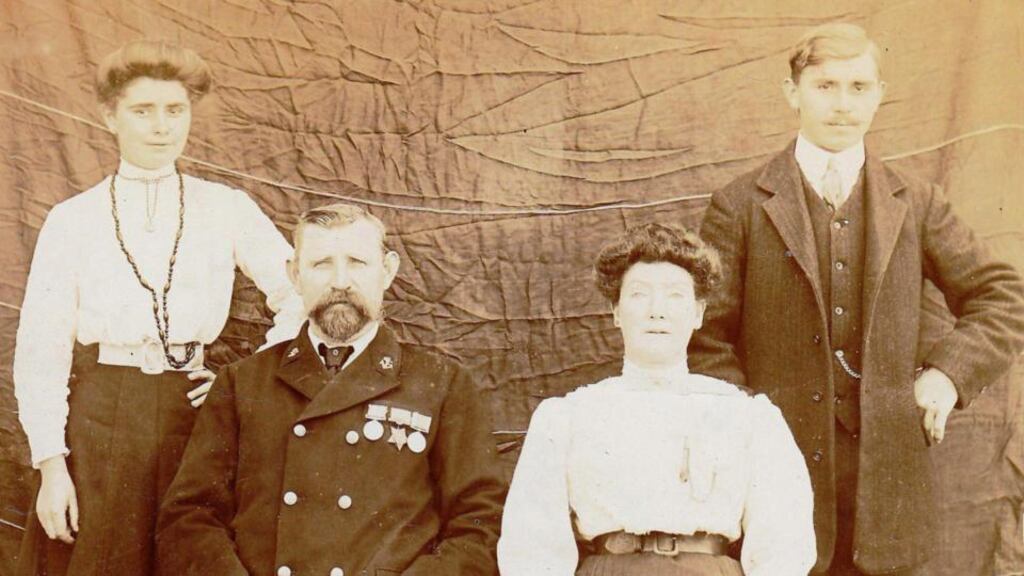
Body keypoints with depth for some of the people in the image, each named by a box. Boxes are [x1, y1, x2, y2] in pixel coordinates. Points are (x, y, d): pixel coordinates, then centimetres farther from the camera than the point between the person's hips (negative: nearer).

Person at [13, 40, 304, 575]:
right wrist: (51, 465, -5)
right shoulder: (72, 220, 5)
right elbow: (40, 350, 2)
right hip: (98, 419, 0)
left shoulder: (227, 209, 5)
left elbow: (302, 296, 7)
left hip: (195, 411, 1)